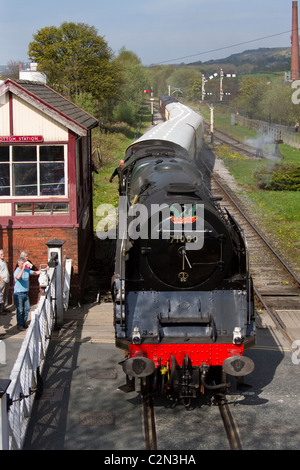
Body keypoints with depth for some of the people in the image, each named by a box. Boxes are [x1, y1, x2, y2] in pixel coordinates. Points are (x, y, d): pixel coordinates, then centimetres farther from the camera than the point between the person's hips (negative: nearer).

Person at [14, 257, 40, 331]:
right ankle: (20, 325, 7)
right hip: (18, 294, -6)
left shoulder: (27, 270, 7)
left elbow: (35, 273, 9)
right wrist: (23, 268, -34)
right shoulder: (17, 271, -13)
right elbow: (18, 277, -34)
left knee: (27, 309, 10)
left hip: (26, 293, 6)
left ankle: (24, 322, 25)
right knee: (20, 310, -2)